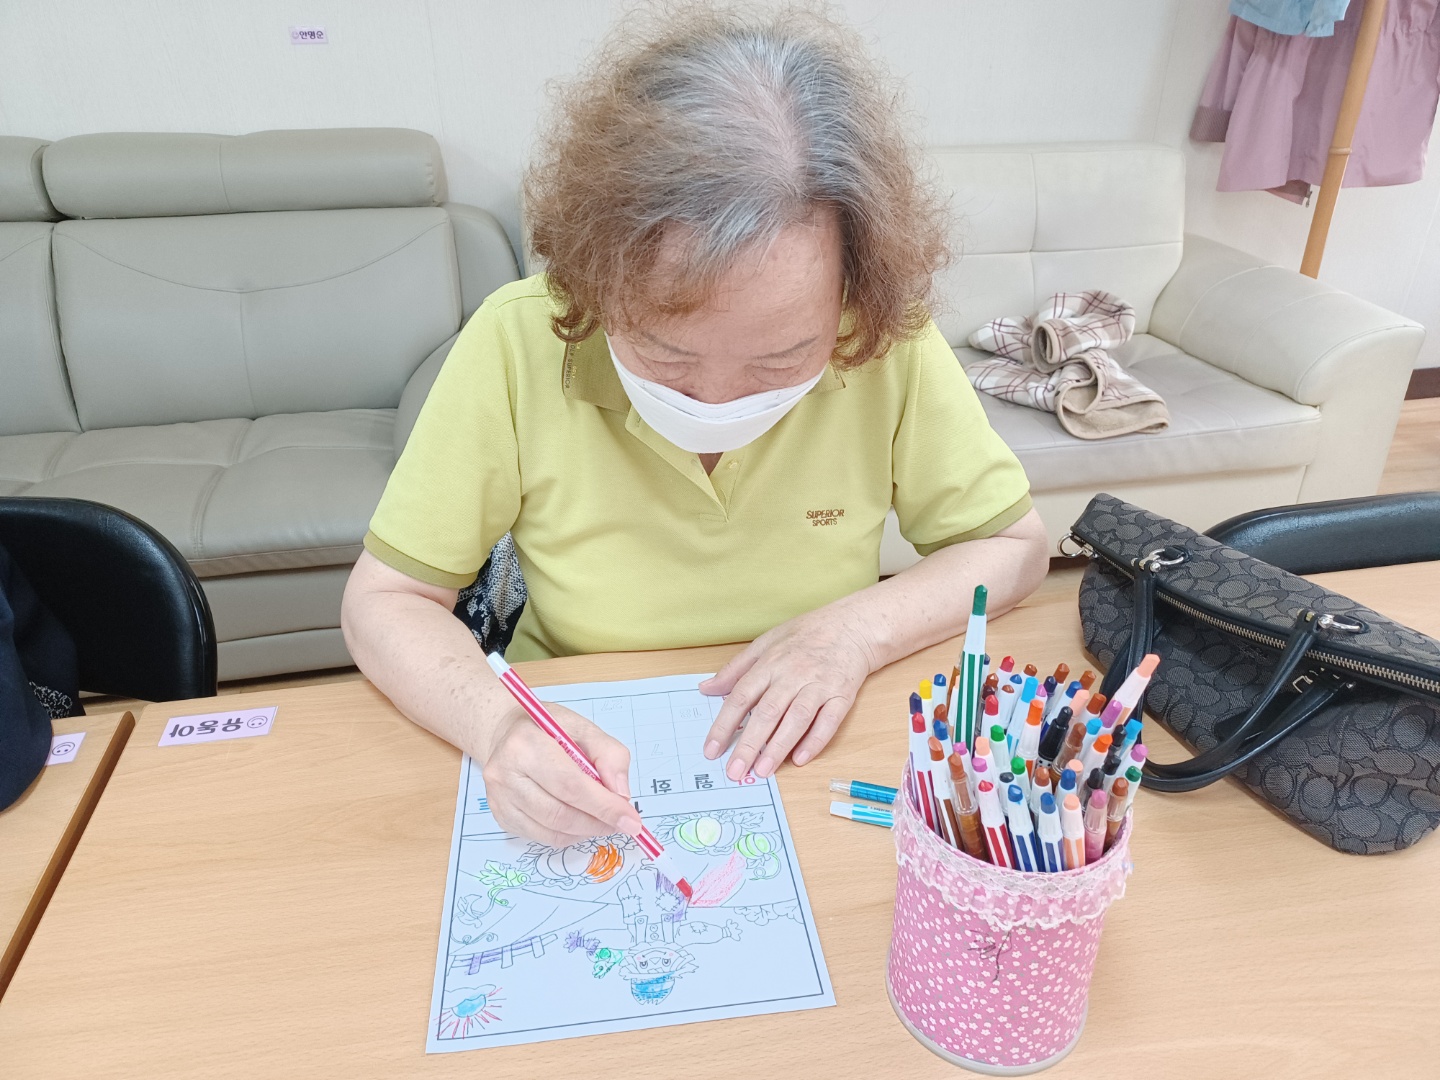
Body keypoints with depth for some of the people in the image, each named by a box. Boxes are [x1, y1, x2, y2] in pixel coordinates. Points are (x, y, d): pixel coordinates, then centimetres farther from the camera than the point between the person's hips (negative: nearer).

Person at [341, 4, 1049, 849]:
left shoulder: (891, 346, -16)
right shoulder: (518, 346, -19)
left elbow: (1014, 544, -2)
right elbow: (385, 599, -10)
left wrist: (859, 627, -18)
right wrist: (497, 721, -28)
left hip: (810, 774, 1)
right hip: (583, 781, 0)